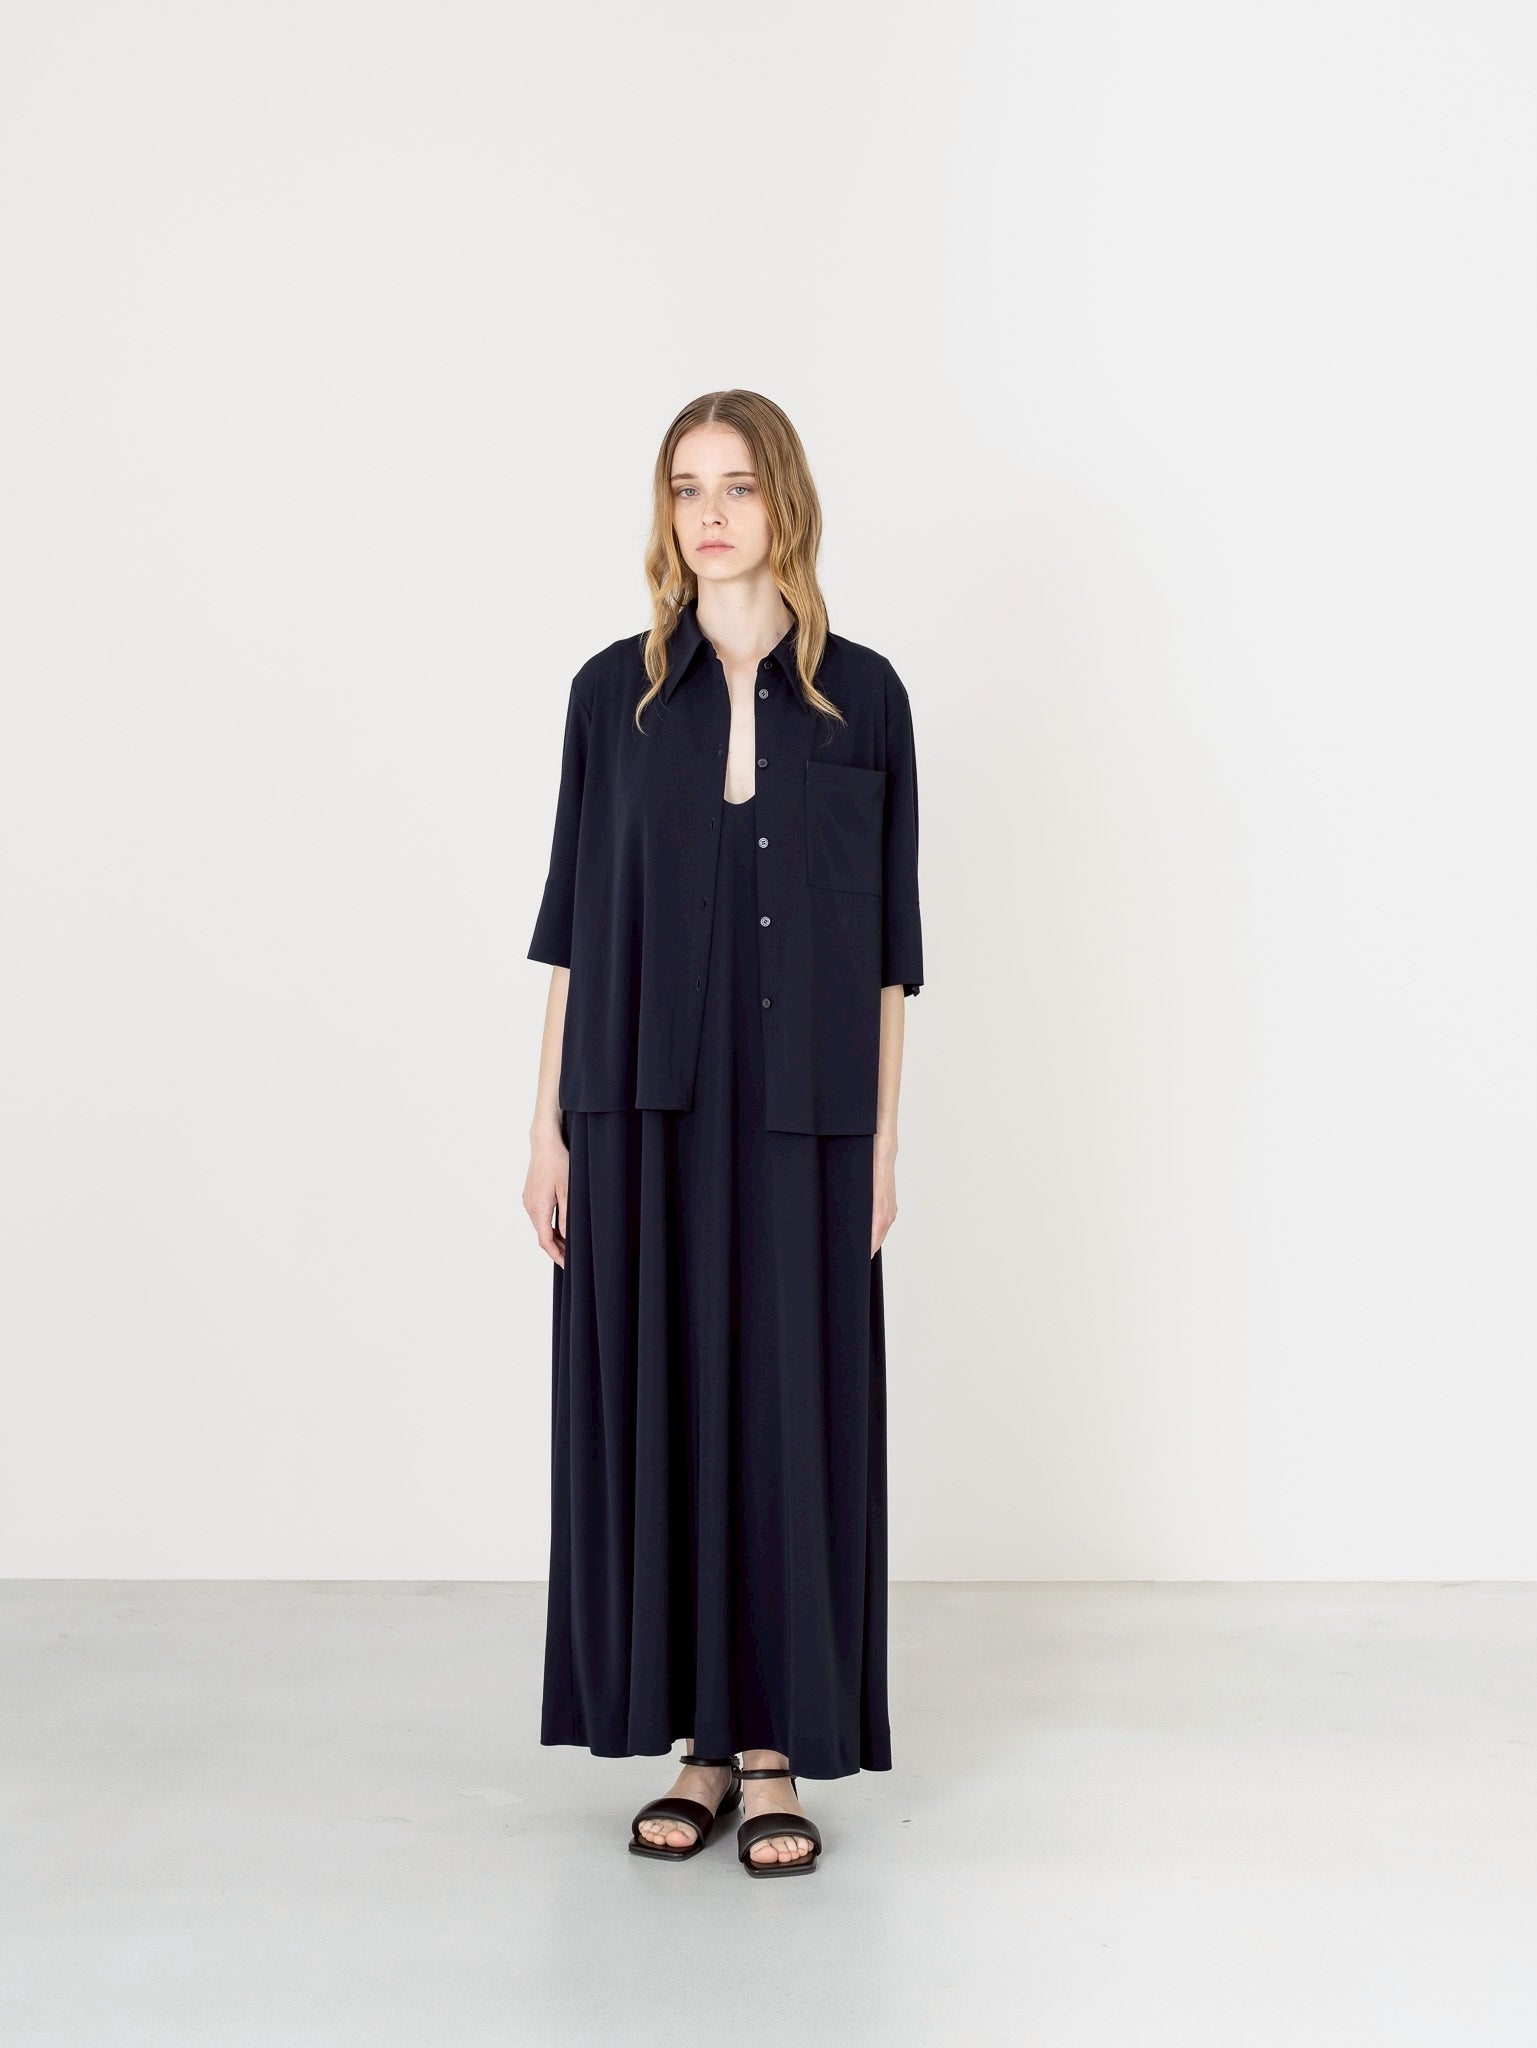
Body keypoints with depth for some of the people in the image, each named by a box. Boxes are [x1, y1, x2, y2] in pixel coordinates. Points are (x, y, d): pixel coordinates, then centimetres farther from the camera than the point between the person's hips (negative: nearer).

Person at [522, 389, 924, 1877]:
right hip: (646, 1106, 1)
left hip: (800, 1116, -1)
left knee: (791, 1406, 2)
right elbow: (571, 919, 5)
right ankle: (699, 1744, 19)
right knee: (658, 1404, 4)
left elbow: (885, 941, 4)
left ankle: (778, 1755, 14)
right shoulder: (615, 691, 5)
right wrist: (549, 1123, 1)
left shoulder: (861, 696, 4)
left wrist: (881, 1138, 1)